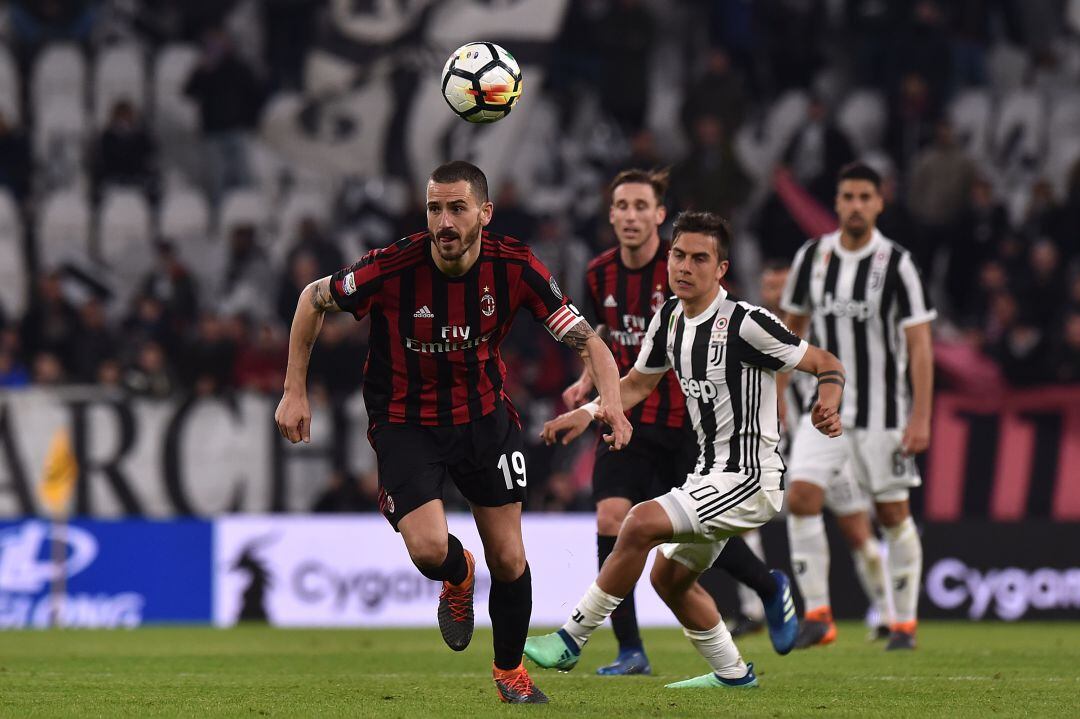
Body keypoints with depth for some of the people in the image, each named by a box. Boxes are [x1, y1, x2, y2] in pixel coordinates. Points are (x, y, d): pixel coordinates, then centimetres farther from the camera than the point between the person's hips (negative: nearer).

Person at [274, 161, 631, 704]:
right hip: (405, 424, -2)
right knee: (429, 550, -20)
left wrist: (611, 401, -31)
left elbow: (587, 341, -12)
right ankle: (458, 578, 20)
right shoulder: (393, 268, -23)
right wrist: (294, 392, -6)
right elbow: (314, 298, -5)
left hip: (485, 417, 2)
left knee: (509, 560, 3)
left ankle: (509, 669, 31)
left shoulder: (515, 268, -18)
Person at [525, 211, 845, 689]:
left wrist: (827, 406, -32)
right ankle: (732, 674, 33)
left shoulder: (744, 323, -19)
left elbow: (826, 364, -11)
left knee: (642, 523, -22)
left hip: (750, 479, -9)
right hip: (711, 475, 9)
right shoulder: (670, 317, 4)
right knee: (669, 577, 17)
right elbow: (638, 383, 17)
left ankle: (572, 640, -13)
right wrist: (587, 412, 0)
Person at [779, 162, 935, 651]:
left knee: (893, 514, 2)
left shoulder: (896, 264, -10)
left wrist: (921, 417, -17)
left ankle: (904, 623, 15)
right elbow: (793, 325, 15)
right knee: (801, 497, -13)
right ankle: (817, 616, -8)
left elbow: (919, 343, -11)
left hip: (882, 408, -3)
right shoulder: (813, 257, 2)